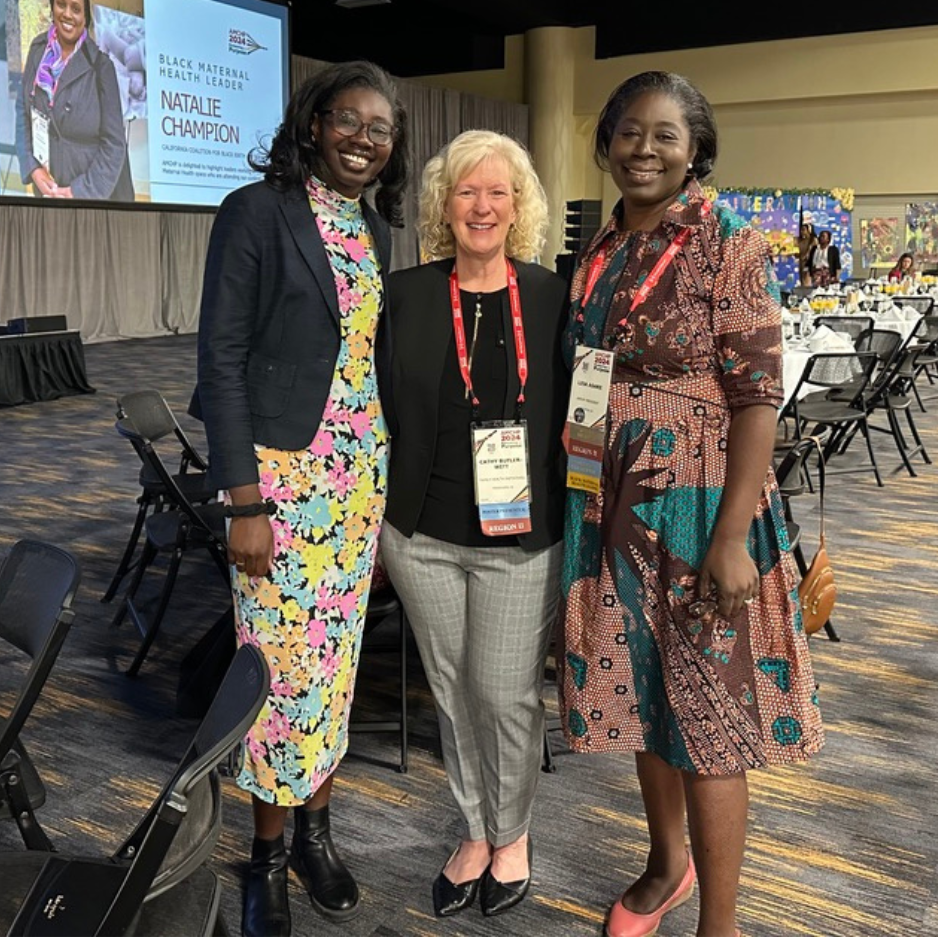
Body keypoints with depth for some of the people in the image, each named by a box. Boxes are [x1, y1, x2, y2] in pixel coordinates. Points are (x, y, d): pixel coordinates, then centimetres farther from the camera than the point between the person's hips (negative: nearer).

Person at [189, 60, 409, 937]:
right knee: (285, 660, 0)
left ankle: (315, 828, 31)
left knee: (336, 654, 12)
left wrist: (388, 475, 13)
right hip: (279, 468, -5)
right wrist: (244, 501, -15)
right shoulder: (256, 211, -8)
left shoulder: (376, 229, 10)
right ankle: (268, 855, 21)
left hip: (360, 467, 6)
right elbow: (220, 358, -11)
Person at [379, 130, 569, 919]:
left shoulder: (553, 298, -2)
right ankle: (476, 831, 35)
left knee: (507, 693, 5)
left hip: (521, 537, -1)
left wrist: (575, 522, -1)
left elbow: (574, 416, 1)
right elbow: (380, 410, 5)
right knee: (453, 692, 14)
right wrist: (375, 519, 4)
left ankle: (512, 833, 32)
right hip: (424, 535, 2)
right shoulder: (407, 294, 0)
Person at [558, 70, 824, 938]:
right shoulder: (599, 251, 9)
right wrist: (580, 501, 12)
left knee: (708, 708, 2)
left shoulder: (729, 245, -9)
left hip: (700, 509, -6)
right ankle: (667, 861, 39)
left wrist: (733, 534, -19)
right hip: (613, 510, 6)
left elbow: (758, 396, -13)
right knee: (641, 694, 17)